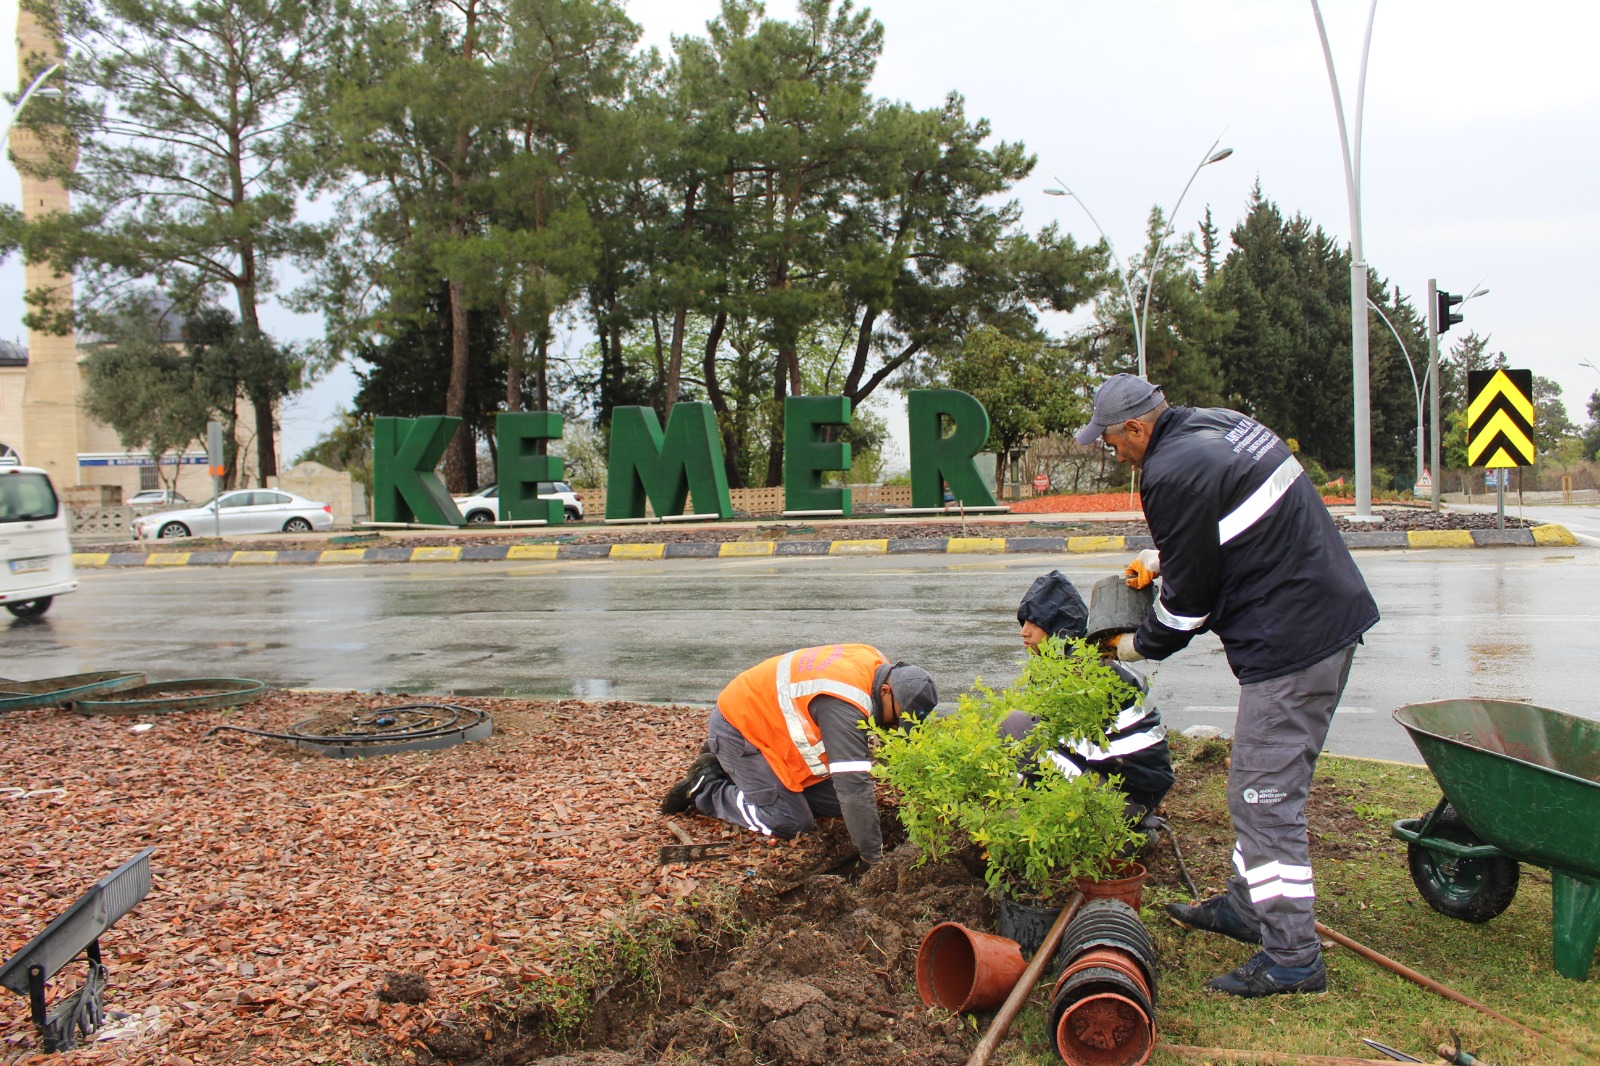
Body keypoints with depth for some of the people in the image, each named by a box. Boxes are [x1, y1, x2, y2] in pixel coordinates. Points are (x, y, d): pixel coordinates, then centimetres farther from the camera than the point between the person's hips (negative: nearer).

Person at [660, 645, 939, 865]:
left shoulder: (877, 663, -8)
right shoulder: (844, 704, -36)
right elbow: (854, 786, -37)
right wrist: (873, 857, -30)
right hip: (737, 728, -10)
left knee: (834, 804, 6)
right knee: (791, 824, -14)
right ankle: (706, 788, 4)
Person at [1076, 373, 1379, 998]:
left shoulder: (1174, 473, -18)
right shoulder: (1220, 425, 11)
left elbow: (1188, 598, -11)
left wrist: (1136, 647, 6)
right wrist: (1161, 559, 20)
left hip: (1290, 643, -11)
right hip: (1335, 615, 11)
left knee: (1264, 794, -4)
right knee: (1266, 782, 20)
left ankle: (1292, 957, 4)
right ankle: (1248, 904, 33)